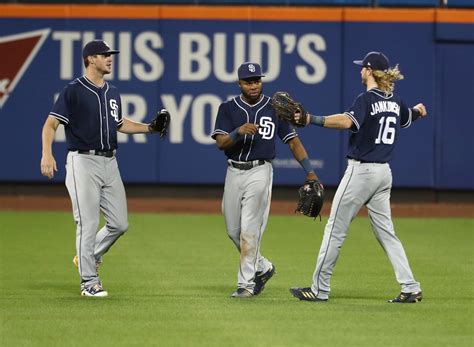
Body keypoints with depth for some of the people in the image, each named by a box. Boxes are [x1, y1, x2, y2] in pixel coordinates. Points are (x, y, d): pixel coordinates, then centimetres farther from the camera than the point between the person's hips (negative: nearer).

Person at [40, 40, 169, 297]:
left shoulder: (112, 93, 15)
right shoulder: (73, 91, -7)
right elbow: (50, 124, -13)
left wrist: (149, 128, 17)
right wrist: (47, 154, -27)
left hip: (109, 162, 7)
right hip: (83, 162, -7)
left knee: (119, 223, 5)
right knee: (88, 224, -6)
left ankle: (89, 257, 28)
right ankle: (89, 282, 1)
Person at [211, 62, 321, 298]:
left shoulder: (274, 108, 1)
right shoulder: (228, 108, 4)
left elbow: (292, 141, 2)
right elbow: (220, 143, -6)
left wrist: (309, 171, -8)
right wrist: (238, 132, -26)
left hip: (259, 172, -3)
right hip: (234, 172, 3)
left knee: (250, 229, -10)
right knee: (233, 231, 8)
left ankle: (246, 283, -6)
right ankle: (262, 267, 29)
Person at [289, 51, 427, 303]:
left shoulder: (367, 99, -14)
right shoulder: (395, 101, 10)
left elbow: (347, 121, -32)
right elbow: (407, 118, 32)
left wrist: (313, 120, -36)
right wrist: (418, 110, 55)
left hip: (361, 170, -8)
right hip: (384, 172, 8)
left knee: (335, 229, -1)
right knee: (385, 231, 11)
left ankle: (319, 289, 1)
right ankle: (411, 289, 2)